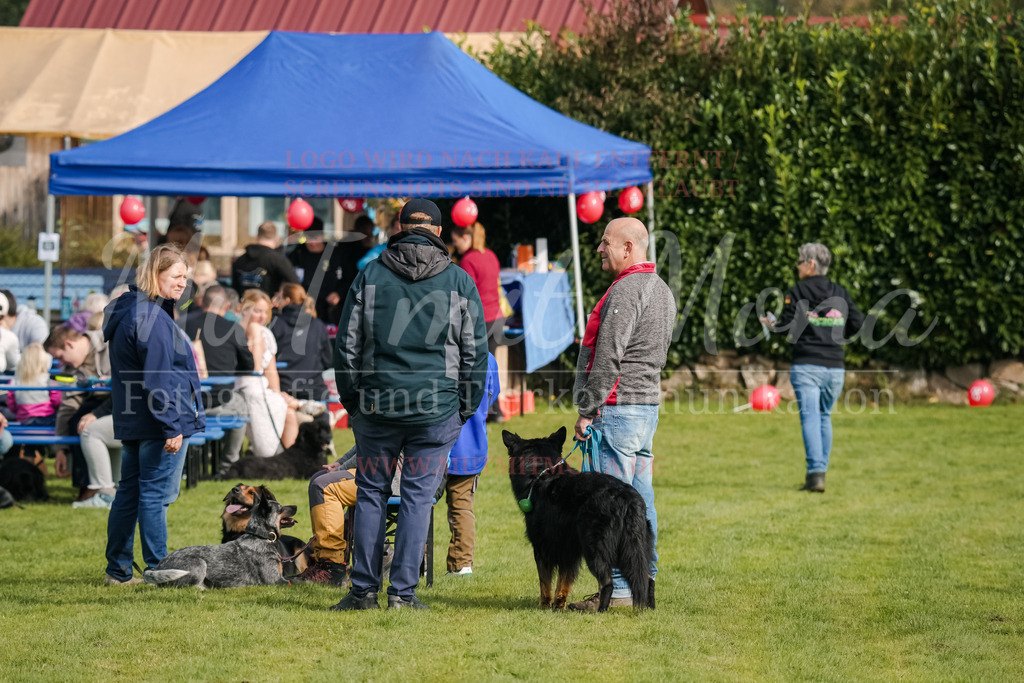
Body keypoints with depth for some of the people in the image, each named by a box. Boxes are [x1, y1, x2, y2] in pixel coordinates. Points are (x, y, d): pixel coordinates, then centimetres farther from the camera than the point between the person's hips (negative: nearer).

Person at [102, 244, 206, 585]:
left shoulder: (128, 311, 15)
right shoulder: (152, 319, -17)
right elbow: (157, 380, -21)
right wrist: (171, 427, -21)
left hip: (132, 423, 10)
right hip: (157, 422, -10)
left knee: (129, 492, 13)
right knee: (155, 494, -5)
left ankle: (118, 570, 17)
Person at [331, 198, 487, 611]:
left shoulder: (370, 275, 3)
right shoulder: (460, 282, 2)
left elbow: (347, 344, 4)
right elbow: (475, 352, 4)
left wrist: (351, 401, 13)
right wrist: (465, 409, 12)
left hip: (376, 405, 1)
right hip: (437, 407, -1)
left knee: (371, 492, 10)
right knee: (419, 496, 4)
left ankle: (364, 589, 9)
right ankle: (403, 591, 1)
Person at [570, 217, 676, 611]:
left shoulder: (625, 291, -14)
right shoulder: (662, 290, 17)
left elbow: (607, 358, -18)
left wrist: (587, 410, -13)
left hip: (618, 406, -10)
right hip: (650, 403, 10)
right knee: (640, 500, 11)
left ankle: (619, 588, -9)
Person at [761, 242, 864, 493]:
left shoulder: (796, 292, -3)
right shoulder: (840, 293, 9)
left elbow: (787, 326, -8)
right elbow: (857, 322, 6)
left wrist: (771, 324, 13)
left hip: (806, 366, -4)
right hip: (835, 367, 4)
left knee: (810, 418, -9)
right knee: (824, 417, 18)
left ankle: (815, 474, -21)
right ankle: (820, 471, 19)